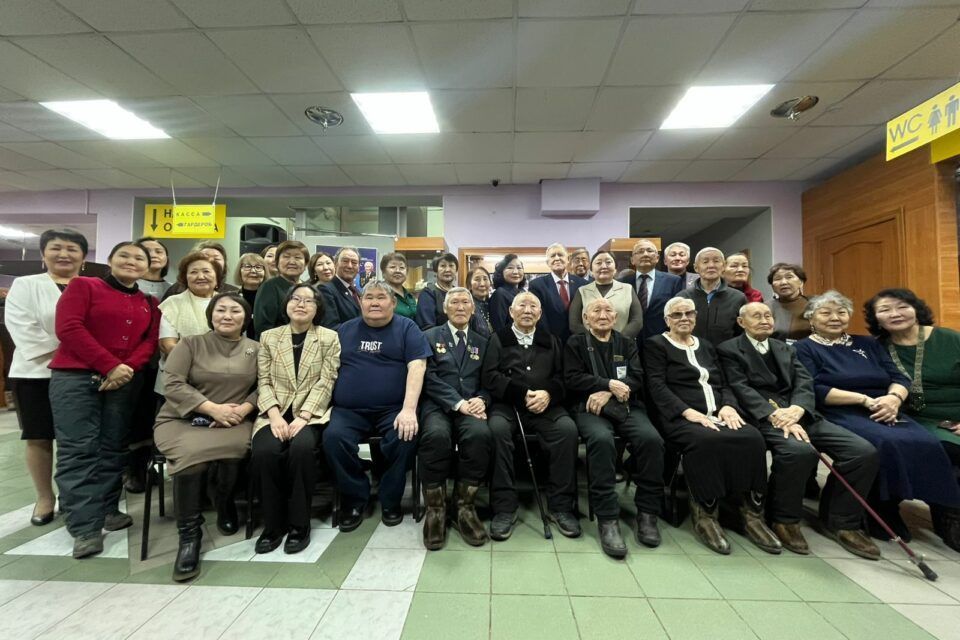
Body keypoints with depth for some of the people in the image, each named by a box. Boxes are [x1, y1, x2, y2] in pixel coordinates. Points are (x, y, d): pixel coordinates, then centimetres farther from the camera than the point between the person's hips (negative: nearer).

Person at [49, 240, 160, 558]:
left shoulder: (149, 303, 14)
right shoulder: (83, 285, 4)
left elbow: (150, 340, 5)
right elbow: (68, 327, -8)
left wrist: (128, 368, -13)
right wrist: (109, 366, -14)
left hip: (125, 381, 3)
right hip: (75, 377, -3)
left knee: (112, 448, 7)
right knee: (78, 450, -4)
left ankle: (107, 510, 17)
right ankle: (85, 527, -1)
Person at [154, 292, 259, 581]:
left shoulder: (255, 349, 10)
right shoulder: (189, 344, 5)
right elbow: (173, 385, -5)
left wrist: (243, 409, -15)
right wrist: (213, 408, -16)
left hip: (233, 422, 1)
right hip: (183, 420, 0)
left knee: (238, 445, -33)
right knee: (190, 452, -34)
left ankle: (226, 503, -1)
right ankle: (189, 534, -15)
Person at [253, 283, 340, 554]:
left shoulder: (329, 338, 2)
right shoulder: (268, 337, 11)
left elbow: (325, 382, -5)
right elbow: (264, 381, 4)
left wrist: (303, 417, -16)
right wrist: (274, 414, -13)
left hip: (311, 413, -2)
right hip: (276, 412, 2)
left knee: (302, 448, -31)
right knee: (265, 451, -27)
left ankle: (299, 524, -8)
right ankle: (273, 523, -3)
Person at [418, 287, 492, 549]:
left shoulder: (482, 342, 20)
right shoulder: (429, 336, 10)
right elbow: (429, 378, -2)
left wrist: (481, 399, -11)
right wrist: (457, 403, -15)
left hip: (471, 406, 2)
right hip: (437, 405, -2)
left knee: (480, 434, -32)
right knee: (436, 435, -35)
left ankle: (465, 507, -13)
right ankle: (435, 508, -14)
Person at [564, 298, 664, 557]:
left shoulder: (627, 343, 20)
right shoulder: (575, 343, 12)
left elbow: (637, 378, 5)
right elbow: (572, 379, -1)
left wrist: (608, 393, -12)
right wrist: (610, 384, -11)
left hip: (627, 407, 3)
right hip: (590, 408, -2)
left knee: (651, 439, -27)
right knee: (601, 439, -34)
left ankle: (647, 512, -11)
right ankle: (607, 518, -25)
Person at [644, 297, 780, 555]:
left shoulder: (707, 346, 24)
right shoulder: (656, 345, 5)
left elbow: (723, 384, 18)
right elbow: (657, 387, -7)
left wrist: (728, 406, -5)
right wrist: (689, 411, -20)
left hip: (717, 415, 5)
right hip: (680, 417, -5)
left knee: (752, 438, -25)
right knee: (706, 441, -36)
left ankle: (752, 513, -13)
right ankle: (704, 513, -19)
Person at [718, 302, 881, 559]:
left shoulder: (785, 349, 23)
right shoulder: (729, 350, 3)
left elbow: (804, 383, 9)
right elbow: (742, 390, -9)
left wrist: (796, 409, -13)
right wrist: (776, 415, -22)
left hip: (800, 415, 7)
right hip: (764, 418, -6)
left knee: (865, 452, -13)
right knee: (799, 450, -34)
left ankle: (843, 521, 7)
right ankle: (784, 518, -9)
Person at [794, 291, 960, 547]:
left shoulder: (867, 344, 22)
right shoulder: (805, 348, 3)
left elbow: (899, 378, 13)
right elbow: (814, 390, -9)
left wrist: (894, 397, -9)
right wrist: (865, 399, -14)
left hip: (884, 412, 5)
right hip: (840, 414, -5)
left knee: (928, 444, -24)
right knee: (887, 443, -31)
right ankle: (883, 512, -13)